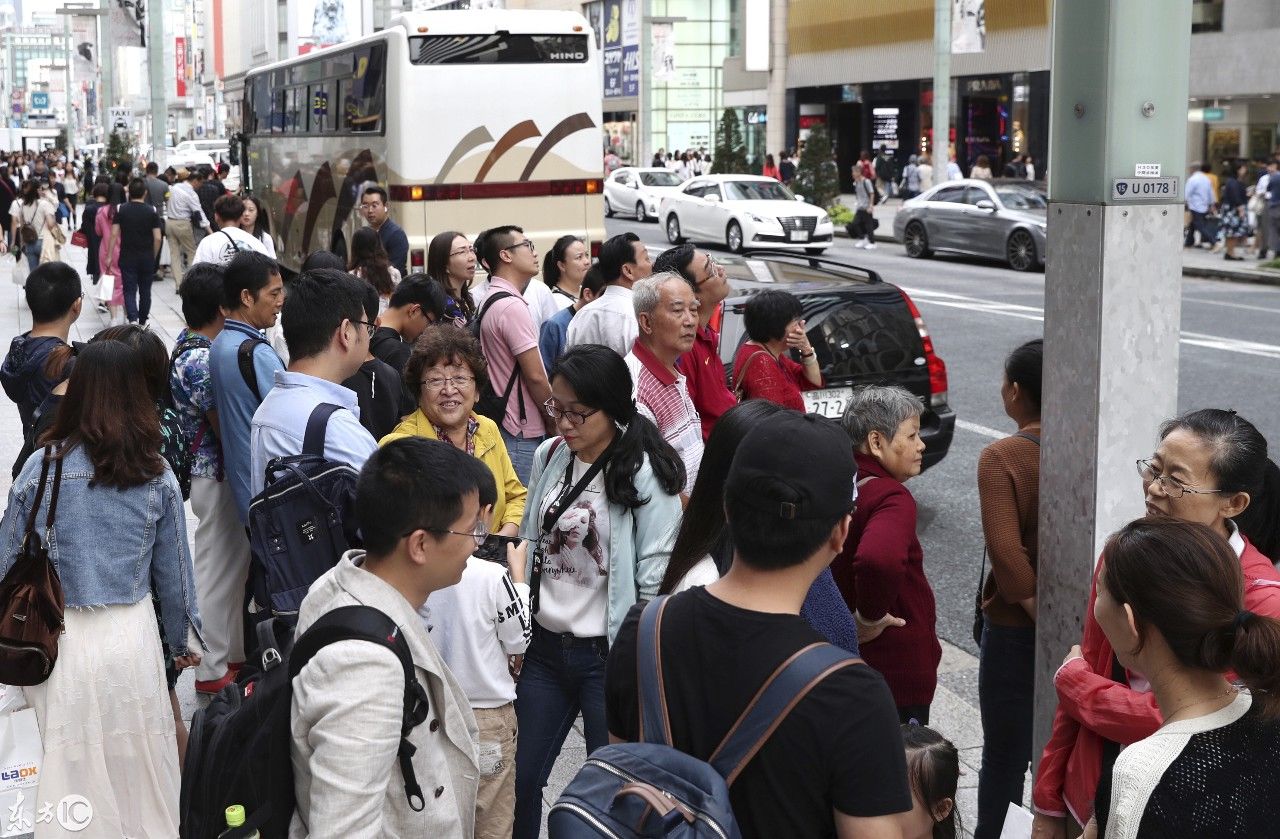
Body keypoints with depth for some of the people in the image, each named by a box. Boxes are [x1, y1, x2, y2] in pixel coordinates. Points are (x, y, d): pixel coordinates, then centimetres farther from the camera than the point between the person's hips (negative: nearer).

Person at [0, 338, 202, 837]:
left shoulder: (43, 466, -8)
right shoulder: (157, 474, -3)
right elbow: (174, 570, 4)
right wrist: (183, 640, 18)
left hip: (60, 638, -1)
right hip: (132, 634, 1)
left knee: (70, 773, 13)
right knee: (141, 774, 15)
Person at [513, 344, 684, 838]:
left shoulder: (645, 473, -13)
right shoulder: (549, 458, 4)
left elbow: (656, 580, -13)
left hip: (609, 653, -5)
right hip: (545, 645, 6)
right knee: (518, 778, 12)